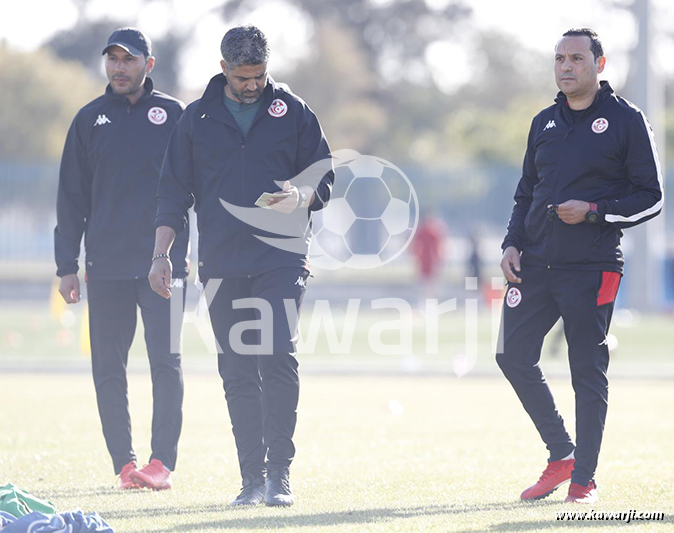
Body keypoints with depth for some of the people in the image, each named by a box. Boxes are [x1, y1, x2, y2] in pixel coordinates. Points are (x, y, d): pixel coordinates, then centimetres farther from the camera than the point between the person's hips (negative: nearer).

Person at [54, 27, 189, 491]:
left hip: (163, 261, -2)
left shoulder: (173, 115, 5)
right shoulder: (90, 119, 10)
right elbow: (72, 197, 12)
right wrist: (67, 266, 6)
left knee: (166, 361, -6)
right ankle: (125, 464, 7)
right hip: (106, 265, 2)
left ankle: (163, 463, -4)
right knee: (108, 367, 2)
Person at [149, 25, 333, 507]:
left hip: (281, 257, -2)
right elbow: (175, 191, 12)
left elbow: (324, 177, 8)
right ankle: (252, 477, 6)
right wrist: (161, 255, 4)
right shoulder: (198, 118, 9)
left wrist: (300, 197, -15)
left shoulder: (293, 112, 6)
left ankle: (279, 472, -10)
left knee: (278, 359, -14)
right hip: (222, 264, 2)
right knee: (237, 373, 2)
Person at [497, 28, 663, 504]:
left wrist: (593, 211, -15)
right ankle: (561, 454, 16)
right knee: (514, 356, 0)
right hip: (535, 263, 6)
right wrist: (512, 243, 8)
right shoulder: (545, 123, 15)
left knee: (588, 372, -2)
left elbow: (650, 197, -3)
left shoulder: (626, 121, -2)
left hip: (591, 268, -6)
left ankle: (584, 478, 7)